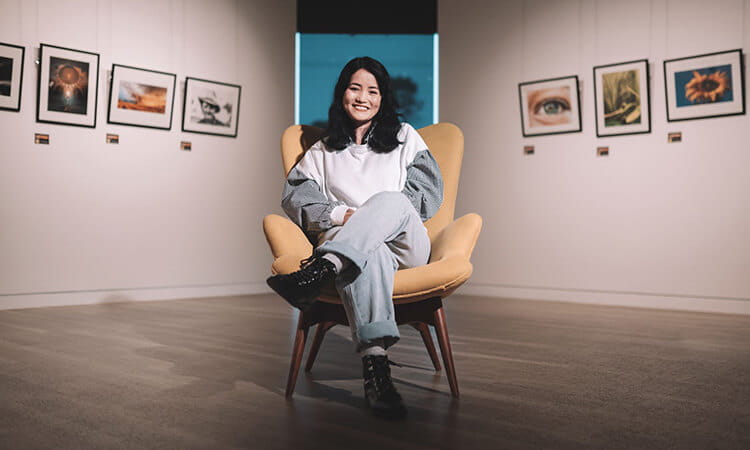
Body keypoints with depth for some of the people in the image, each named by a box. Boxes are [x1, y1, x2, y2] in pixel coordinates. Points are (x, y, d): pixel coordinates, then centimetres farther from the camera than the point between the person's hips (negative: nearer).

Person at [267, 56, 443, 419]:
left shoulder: (405, 138, 23)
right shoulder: (323, 151, 26)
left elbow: (430, 191, 10)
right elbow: (295, 195, 9)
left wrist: (381, 213, -6)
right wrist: (341, 215, -11)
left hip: (405, 245, 1)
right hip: (348, 243, 0)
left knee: (391, 200, -36)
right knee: (368, 251, -41)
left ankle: (321, 268, -55)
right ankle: (375, 363, -54)